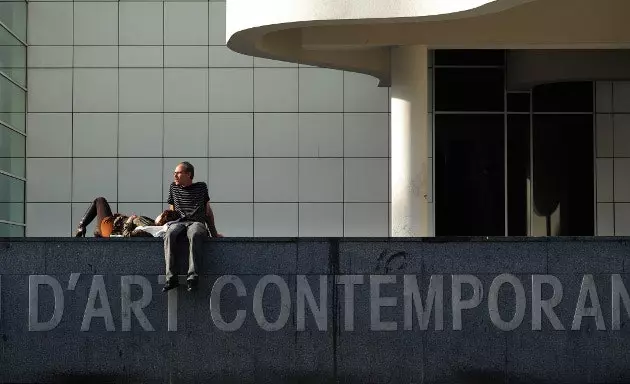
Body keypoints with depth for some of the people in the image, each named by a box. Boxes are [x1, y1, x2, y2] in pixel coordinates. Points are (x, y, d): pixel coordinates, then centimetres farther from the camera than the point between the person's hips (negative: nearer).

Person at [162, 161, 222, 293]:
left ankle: (192, 276, -48)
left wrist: (214, 232, 20)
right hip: (179, 222, 2)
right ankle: (170, 277, -42)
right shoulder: (173, 187, 22)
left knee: (194, 235, -41)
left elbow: (208, 211, 22)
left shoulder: (201, 187, 18)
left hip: (197, 222, -2)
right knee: (169, 235, -37)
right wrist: (168, 220, 7)